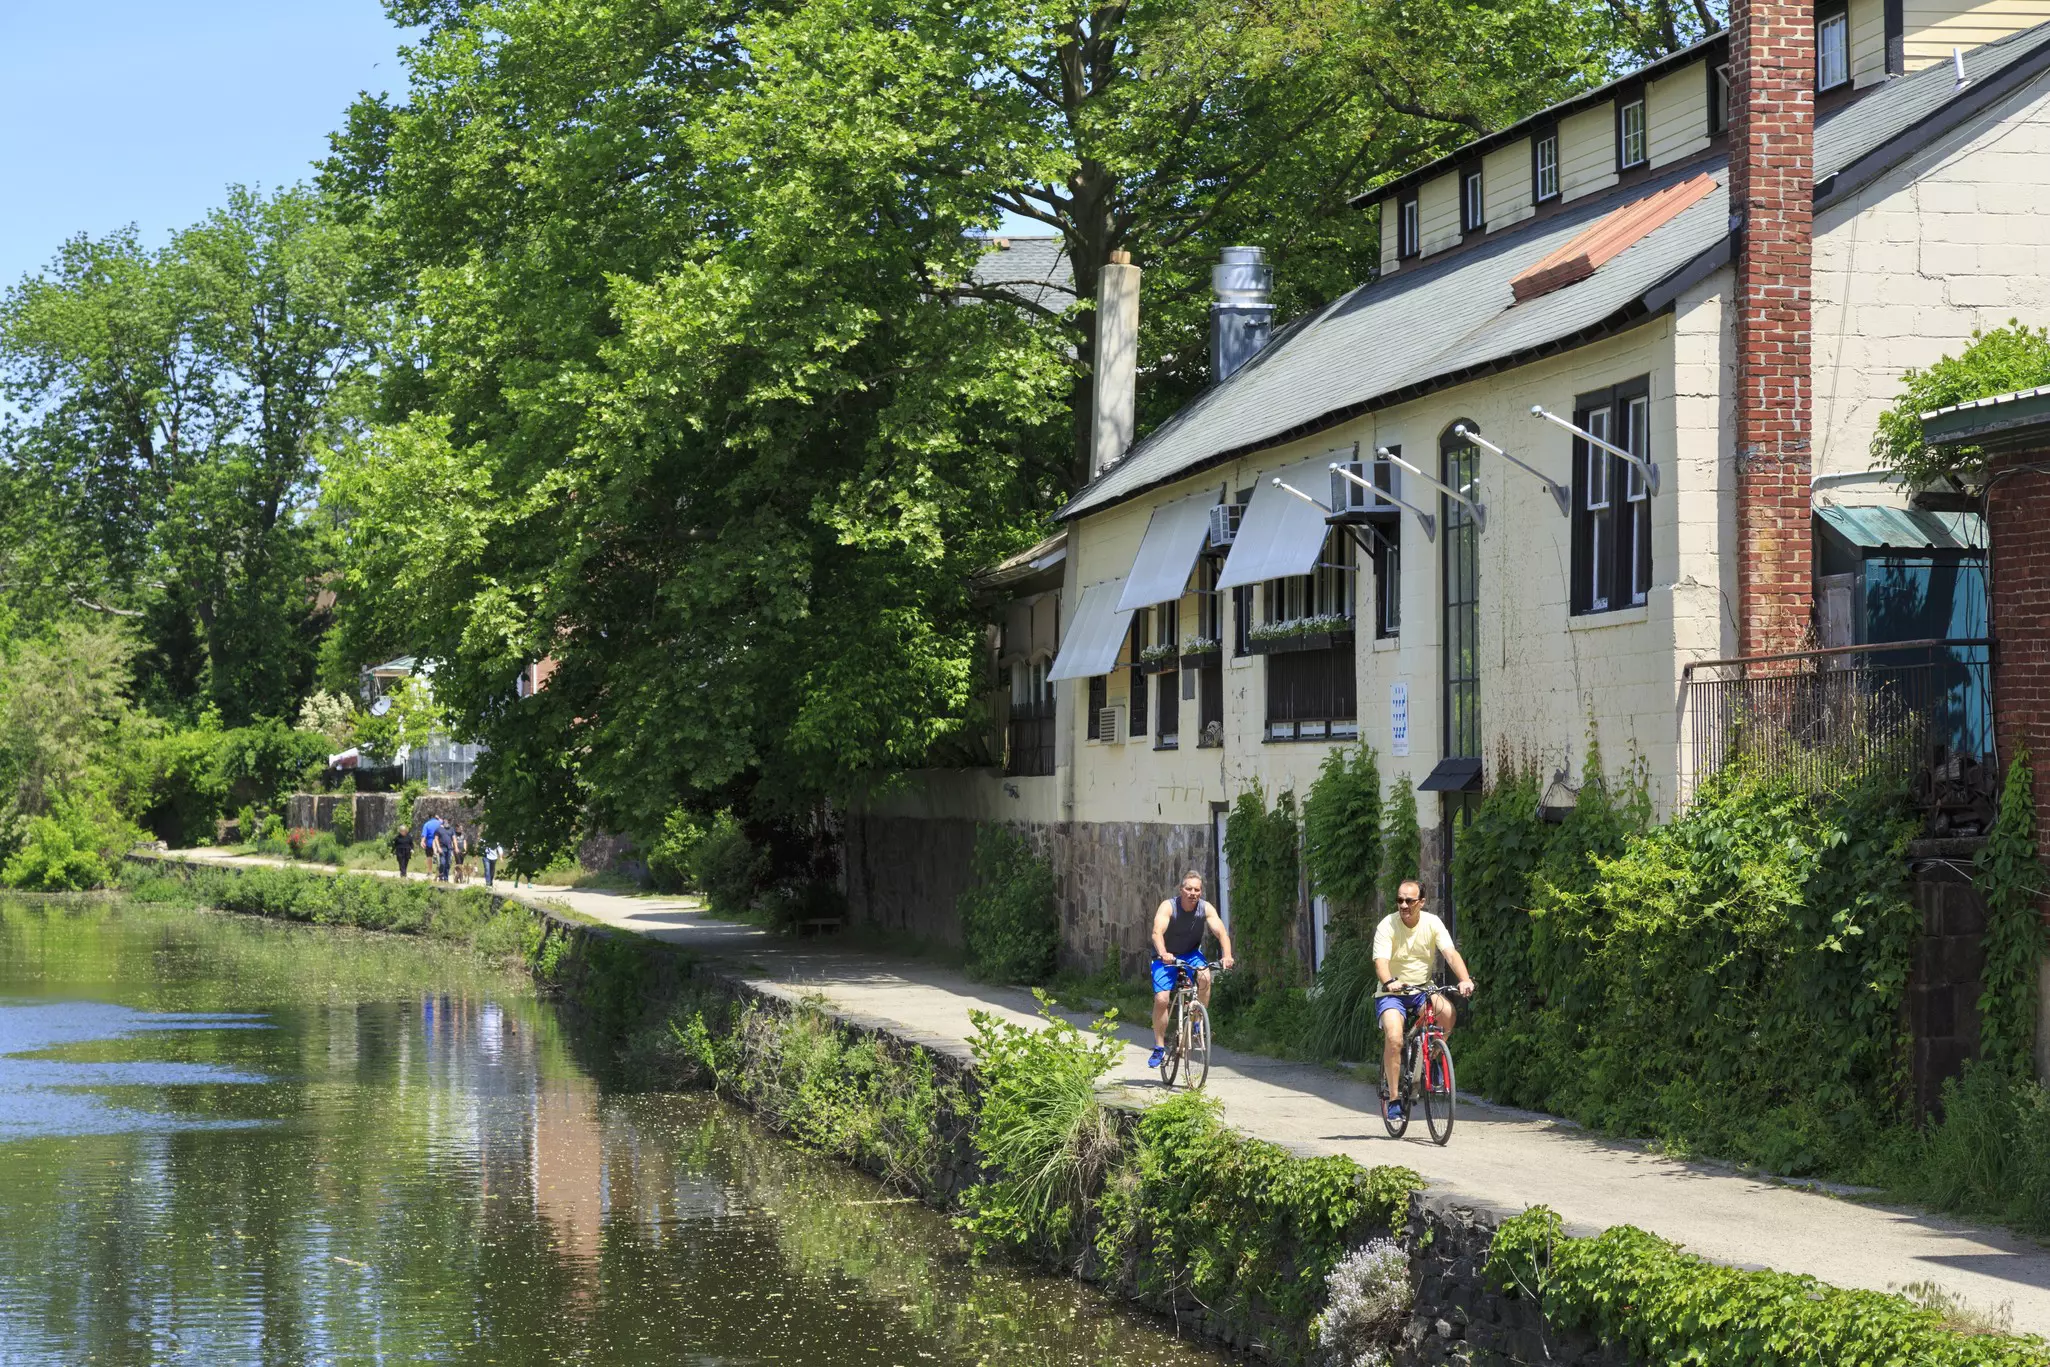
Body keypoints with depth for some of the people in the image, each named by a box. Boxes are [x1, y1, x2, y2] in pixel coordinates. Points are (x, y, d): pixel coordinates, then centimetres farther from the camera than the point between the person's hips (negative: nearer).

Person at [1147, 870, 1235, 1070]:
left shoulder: (1206, 909, -17)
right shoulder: (1168, 907, -24)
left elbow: (1221, 932, -27)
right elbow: (1157, 933, -38)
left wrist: (1226, 955, -47)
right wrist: (1163, 954, -58)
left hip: (1191, 954, 2)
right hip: (1166, 957, -2)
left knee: (1205, 977, -29)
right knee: (1161, 999, -16)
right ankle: (1159, 1047, 0)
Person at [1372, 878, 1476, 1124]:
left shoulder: (1432, 923, -6)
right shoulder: (1387, 926, -12)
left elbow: (1451, 953, -17)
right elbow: (1381, 961, -24)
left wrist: (1465, 979, -36)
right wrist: (1390, 982, -46)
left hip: (1424, 990, 2)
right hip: (1393, 993, -2)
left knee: (1446, 1011, -29)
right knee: (1394, 1039, -26)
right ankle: (1393, 1097, -13)